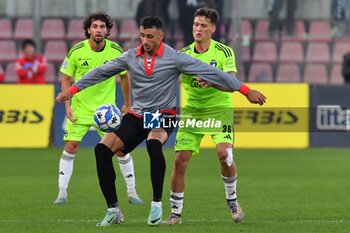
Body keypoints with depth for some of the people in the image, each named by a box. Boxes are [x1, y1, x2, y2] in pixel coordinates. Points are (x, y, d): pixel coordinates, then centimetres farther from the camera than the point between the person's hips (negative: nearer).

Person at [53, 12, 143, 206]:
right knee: (70, 147, -9)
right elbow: (66, 79, -1)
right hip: (80, 108, 0)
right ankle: (62, 193, -1)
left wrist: (127, 104, 11)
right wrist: (67, 106, -10)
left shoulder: (116, 51, -8)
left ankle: (132, 192, 10)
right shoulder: (77, 51, -10)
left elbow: (124, 77, 7)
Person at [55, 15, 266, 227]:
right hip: (136, 115, 4)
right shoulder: (131, 57, 2)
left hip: (163, 116, -4)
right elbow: (101, 72, 13)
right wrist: (72, 90, 14)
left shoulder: (174, 58, -10)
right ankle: (113, 211, -3)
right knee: (102, 150, -14)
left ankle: (157, 204, -23)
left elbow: (211, 72, -10)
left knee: (153, 144, -38)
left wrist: (246, 90, -11)